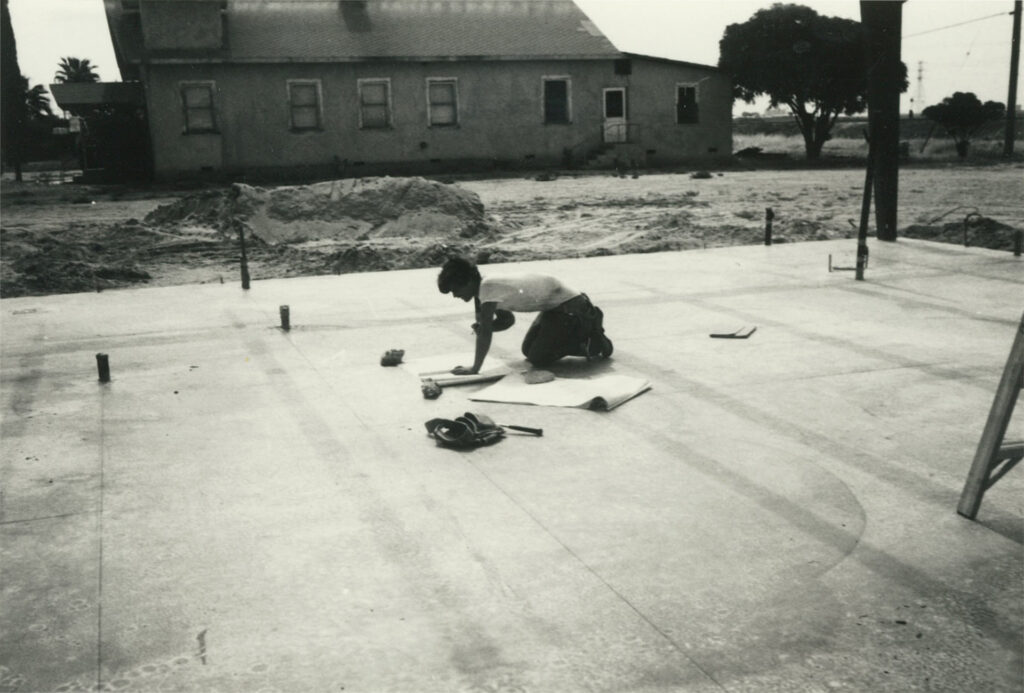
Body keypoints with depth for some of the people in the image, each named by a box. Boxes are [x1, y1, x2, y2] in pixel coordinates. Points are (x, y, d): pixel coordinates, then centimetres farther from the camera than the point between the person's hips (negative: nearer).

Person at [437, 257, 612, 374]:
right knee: (528, 350, 17)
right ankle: (585, 327, 21)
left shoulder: (487, 288, -24)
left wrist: (474, 368, -26)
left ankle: (589, 330, 0)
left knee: (538, 358, -11)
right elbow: (507, 319, 19)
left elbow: (485, 332, -28)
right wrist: (483, 327, -1)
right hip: (555, 306, 10)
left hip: (569, 306, -10)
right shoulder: (489, 289, 5)